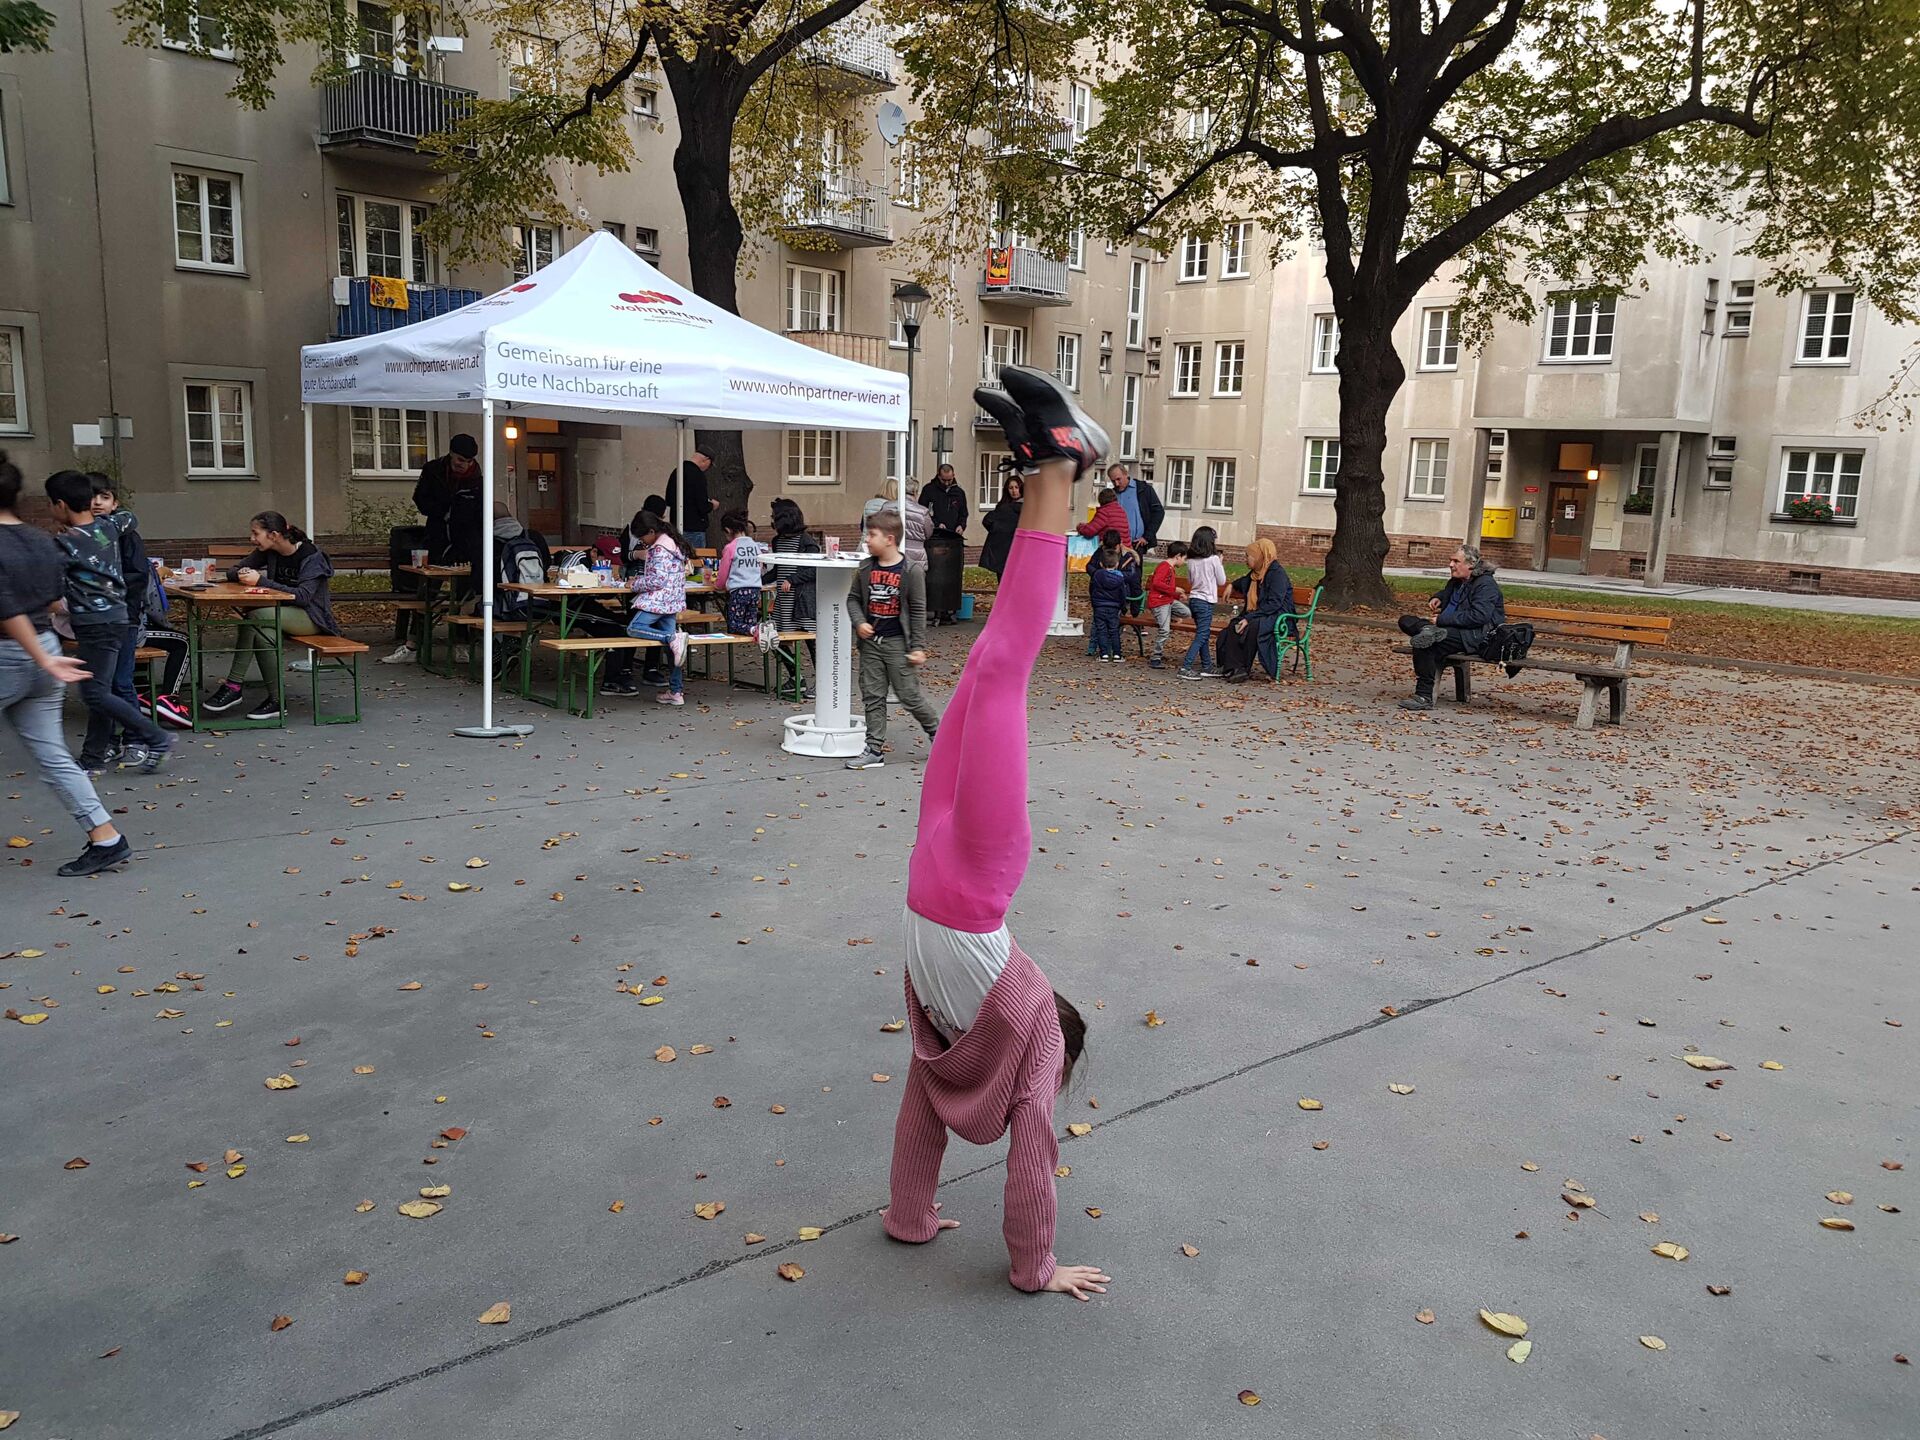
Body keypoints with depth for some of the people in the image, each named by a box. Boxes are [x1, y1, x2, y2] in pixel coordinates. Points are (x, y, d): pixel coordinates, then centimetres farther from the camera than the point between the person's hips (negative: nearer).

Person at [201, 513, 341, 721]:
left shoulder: (311, 556, -14)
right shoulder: (268, 552, 5)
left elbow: (303, 596, -26)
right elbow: (232, 572, 12)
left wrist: (261, 581, -28)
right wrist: (242, 575, -14)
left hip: (312, 617, -6)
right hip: (284, 616, 6)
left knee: (255, 616, -30)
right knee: (262, 632, -30)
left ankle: (233, 686, -22)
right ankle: (276, 699, -28)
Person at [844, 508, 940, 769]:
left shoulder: (911, 571, -10)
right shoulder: (866, 568, 3)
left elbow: (918, 611, -8)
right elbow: (854, 599, 13)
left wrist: (918, 647, -9)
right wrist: (859, 622, -7)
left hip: (897, 642, -5)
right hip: (870, 642, 5)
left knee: (909, 694, -1)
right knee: (872, 696, 6)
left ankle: (939, 732, 21)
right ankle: (875, 749, 12)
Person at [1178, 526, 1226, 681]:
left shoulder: (1191, 560, 4)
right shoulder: (1214, 559, -12)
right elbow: (1222, 581, -3)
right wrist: (1221, 565, 9)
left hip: (1193, 599, 7)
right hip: (1207, 601, -7)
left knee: (1203, 634, 16)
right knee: (1201, 636, -5)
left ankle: (1207, 667, 23)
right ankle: (1185, 668, -12)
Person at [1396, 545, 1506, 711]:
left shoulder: (1485, 585, -10)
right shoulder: (1457, 581, 20)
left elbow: (1478, 616, -24)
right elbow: (1446, 593, 44)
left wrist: (1442, 620, -21)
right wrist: (1437, 598, 16)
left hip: (1478, 637, -10)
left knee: (1425, 643, -33)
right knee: (1406, 621, -2)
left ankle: (1424, 696, -30)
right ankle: (1428, 631, -35)